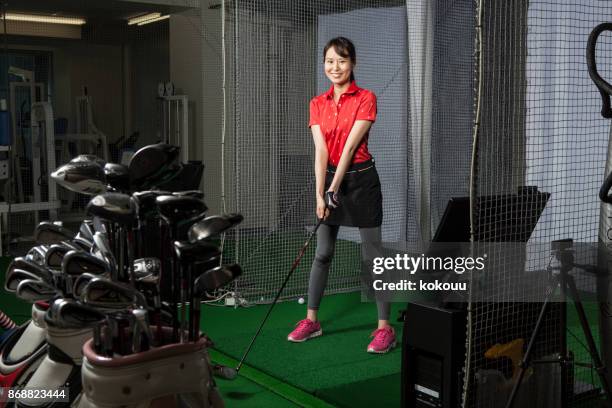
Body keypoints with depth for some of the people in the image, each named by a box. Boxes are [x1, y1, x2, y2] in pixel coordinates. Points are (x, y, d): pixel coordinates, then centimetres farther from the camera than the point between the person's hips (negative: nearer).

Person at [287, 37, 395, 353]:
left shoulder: (366, 98, -8)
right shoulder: (317, 104, 6)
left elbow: (350, 146, -15)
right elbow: (321, 150, -4)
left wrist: (334, 189, -19)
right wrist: (320, 194, -13)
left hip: (360, 179, -4)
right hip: (329, 178, 5)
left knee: (372, 255, -1)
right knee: (322, 253, 10)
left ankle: (384, 328, 7)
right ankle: (311, 321, 21)